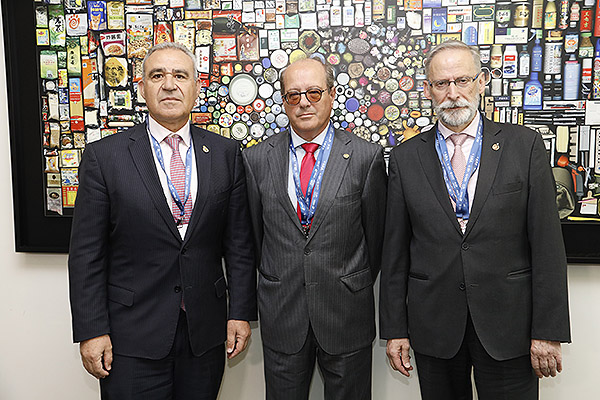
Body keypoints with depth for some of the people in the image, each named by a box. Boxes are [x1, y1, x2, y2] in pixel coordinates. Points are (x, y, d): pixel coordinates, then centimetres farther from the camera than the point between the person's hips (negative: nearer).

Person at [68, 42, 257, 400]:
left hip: (205, 331, 2)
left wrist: (241, 312, 0)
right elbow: (87, 253, -4)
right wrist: (91, 331, -7)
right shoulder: (104, 156, -5)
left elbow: (239, 242, 2)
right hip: (132, 335, -2)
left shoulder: (225, 153, 1)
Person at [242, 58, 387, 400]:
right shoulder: (257, 159, -1)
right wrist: (276, 284, 11)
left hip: (346, 317, -1)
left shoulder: (367, 156, -6)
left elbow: (375, 234, 2)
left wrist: (355, 290, 10)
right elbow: (254, 233, 7)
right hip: (281, 317, 1)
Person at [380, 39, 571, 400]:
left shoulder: (525, 145, -1)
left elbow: (547, 244, -4)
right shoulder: (406, 158, 2)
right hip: (433, 326, 1)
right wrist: (395, 329, 2)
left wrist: (548, 330, -7)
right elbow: (395, 251, 2)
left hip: (508, 326, -1)